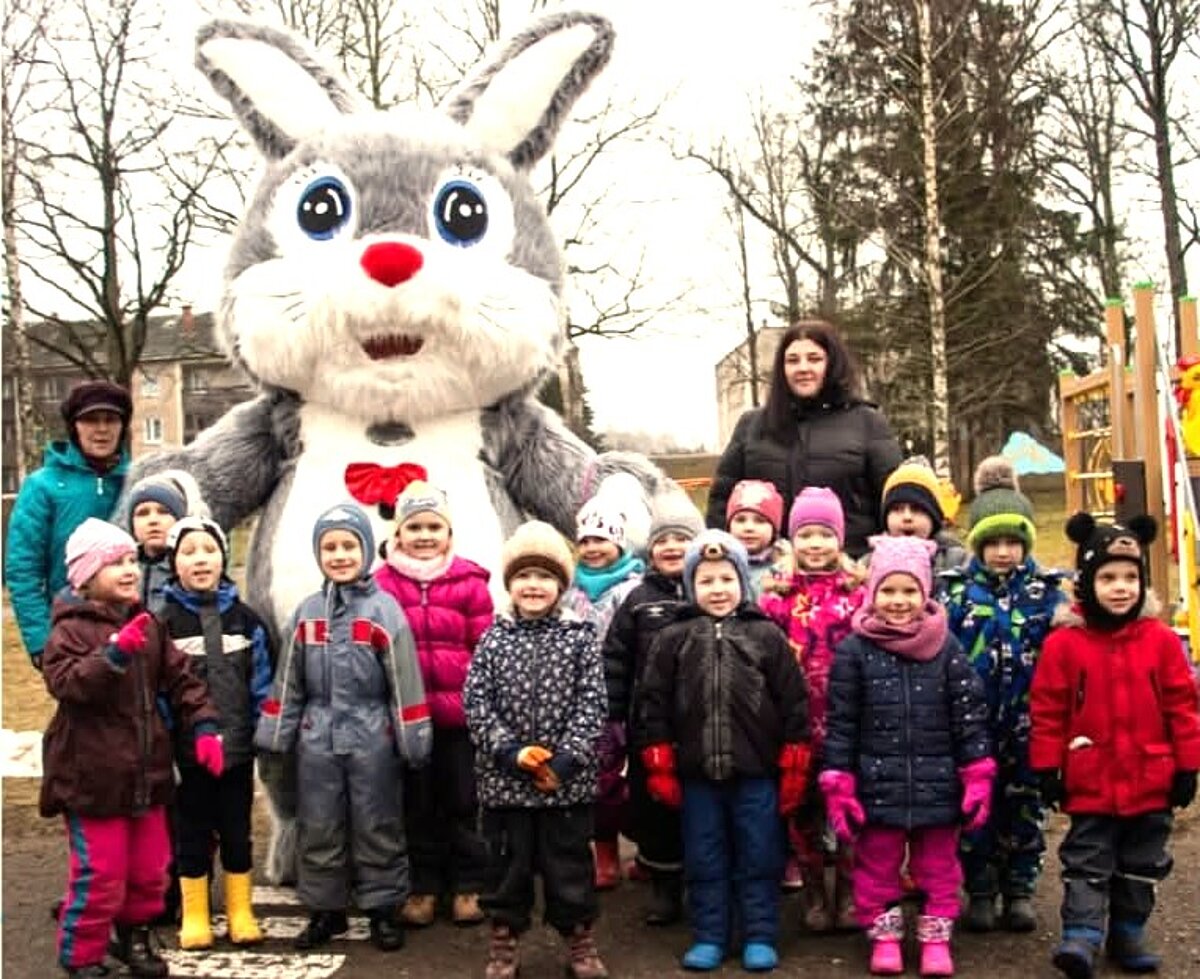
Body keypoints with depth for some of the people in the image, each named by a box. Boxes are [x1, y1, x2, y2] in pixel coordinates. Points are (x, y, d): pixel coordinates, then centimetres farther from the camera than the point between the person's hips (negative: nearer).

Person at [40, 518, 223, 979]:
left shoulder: (147, 624, 8)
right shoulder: (70, 629, -12)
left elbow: (180, 679, 11)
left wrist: (203, 727, 0)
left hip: (147, 771, 7)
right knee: (100, 874, 0)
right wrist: (115, 652, -39)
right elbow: (65, 683, -28)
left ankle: (136, 937, 37)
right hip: (93, 775, -6)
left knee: (150, 868, 17)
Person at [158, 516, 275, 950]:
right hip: (187, 748, -2)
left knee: (237, 830, 11)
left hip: (238, 746, 2)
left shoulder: (245, 619, 3)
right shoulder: (164, 621, -4)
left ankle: (241, 912, 23)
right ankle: (194, 915, 22)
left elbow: (263, 681, 5)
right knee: (193, 831, 9)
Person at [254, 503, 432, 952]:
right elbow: (289, 681, 10)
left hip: (372, 737, -3)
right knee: (318, 828, 11)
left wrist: (414, 741, -8)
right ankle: (325, 909, 24)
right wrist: (273, 734, 9)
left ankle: (383, 910, 18)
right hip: (317, 737, 4)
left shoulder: (384, 610, -6)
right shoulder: (307, 612, 5)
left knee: (377, 827, 6)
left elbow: (405, 683, -7)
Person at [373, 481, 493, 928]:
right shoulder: (384, 582, -1)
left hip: (459, 710, -1)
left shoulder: (469, 581, -2)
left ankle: (467, 885, 24)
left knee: (463, 799, 10)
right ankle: (424, 886, 26)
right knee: (418, 803, 13)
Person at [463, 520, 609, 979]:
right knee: (506, 863, 11)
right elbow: (475, 702, -4)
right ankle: (503, 942, 26)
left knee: (570, 863, 9)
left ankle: (580, 941, 26)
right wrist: (511, 752, -14)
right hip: (503, 777, 1)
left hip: (567, 778, -1)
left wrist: (566, 760, -15)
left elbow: (591, 704, -5)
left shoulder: (580, 636, -1)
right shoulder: (494, 638, 1)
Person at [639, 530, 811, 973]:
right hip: (696, 772, 1)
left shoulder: (767, 636, -1)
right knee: (704, 859, 11)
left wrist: (793, 768, -2)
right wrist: (659, 767, 0)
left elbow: (793, 703, 0)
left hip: (756, 771, -1)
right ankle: (709, 937, 23)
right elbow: (654, 704, 3)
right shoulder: (673, 639, 2)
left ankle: (760, 937, 21)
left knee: (758, 858, 8)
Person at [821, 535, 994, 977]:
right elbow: (840, 723, -4)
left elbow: (969, 714, 0)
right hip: (877, 786, 0)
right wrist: (838, 785, -6)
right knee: (877, 867, 13)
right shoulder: (854, 650, -5)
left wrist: (977, 776, -4)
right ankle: (885, 937, 29)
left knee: (938, 868, 14)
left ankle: (936, 938, 29)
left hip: (936, 786, 1)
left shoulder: (946, 646, -3)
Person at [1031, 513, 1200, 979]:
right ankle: (1081, 937, 6)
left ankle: (1128, 935, 29)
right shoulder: (1065, 642, -10)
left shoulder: (1161, 639, -4)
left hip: (1151, 782, 3)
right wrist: (1047, 769, -6)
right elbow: (1048, 710, -6)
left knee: (1142, 866, 15)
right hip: (1090, 783, -3)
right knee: (1087, 863, 3)